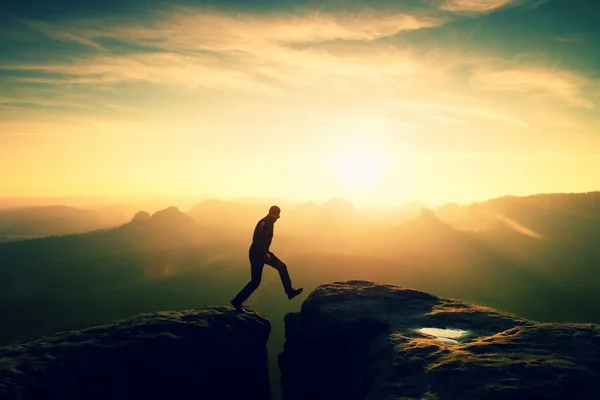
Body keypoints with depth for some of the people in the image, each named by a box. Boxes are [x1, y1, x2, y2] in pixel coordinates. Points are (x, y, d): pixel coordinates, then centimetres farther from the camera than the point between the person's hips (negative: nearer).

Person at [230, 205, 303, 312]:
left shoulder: (269, 223, 11)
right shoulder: (264, 223, -19)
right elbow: (257, 240, -27)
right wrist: (265, 254, -25)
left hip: (263, 252, 10)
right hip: (257, 253, -10)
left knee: (282, 267, 11)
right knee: (255, 281, -5)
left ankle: (290, 292, 16)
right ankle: (237, 301, 5)